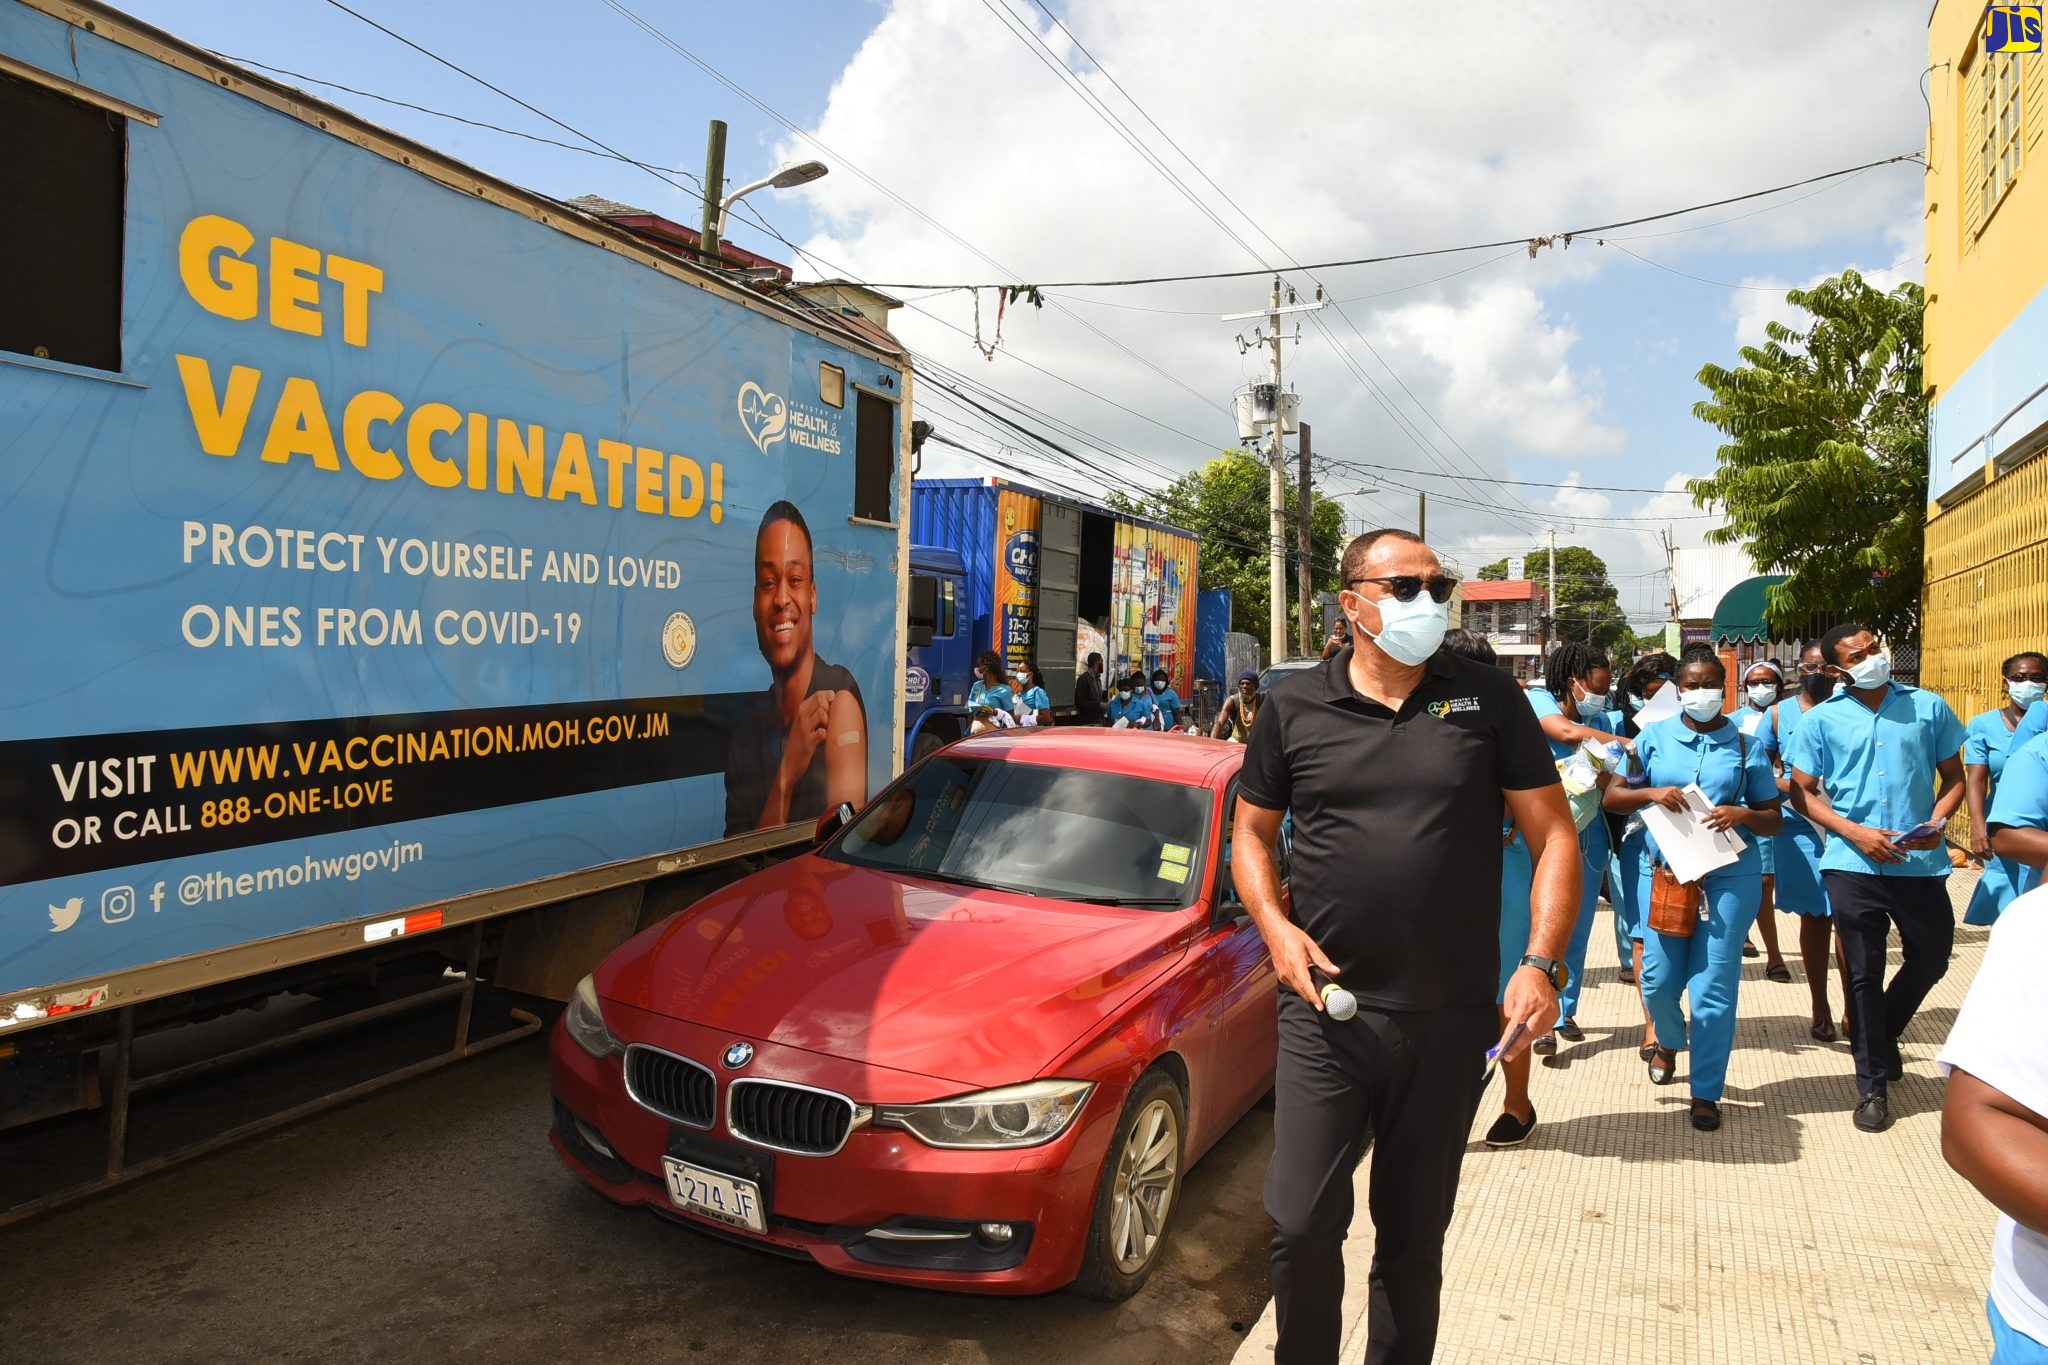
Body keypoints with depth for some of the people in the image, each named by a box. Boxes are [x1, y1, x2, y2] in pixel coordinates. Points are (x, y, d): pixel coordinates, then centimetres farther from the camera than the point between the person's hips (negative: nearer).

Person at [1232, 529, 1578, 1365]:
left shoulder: (1487, 700, 1)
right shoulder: (1294, 710, 2)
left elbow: (1553, 833, 2)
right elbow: (1251, 833, 11)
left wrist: (1541, 963, -10)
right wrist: (1276, 927, -7)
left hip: (1449, 1019, 1)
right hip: (1324, 1010, 0)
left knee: (1414, 1234, 15)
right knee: (1302, 1225, 1)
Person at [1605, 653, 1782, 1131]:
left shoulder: (1746, 746, 5)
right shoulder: (1655, 738, 5)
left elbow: (1773, 821, 7)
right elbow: (1611, 797, 5)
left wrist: (1742, 815, -15)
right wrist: (1650, 793, -14)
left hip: (1731, 874, -1)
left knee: (1714, 986, -1)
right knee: (1658, 978, 3)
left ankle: (1706, 1092, 14)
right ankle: (1669, 1042, 38)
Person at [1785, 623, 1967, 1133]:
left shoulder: (1928, 707, 4)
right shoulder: (1821, 720, 0)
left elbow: (1954, 777, 9)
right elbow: (1803, 792, 1)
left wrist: (1936, 822, -9)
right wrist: (1855, 833, -12)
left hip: (1920, 862, 2)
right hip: (1853, 864, -2)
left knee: (1931, 959, 14)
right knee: (1865, 973, 6)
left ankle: (1880, 1034, 42)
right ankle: (1872, 1085, 17)